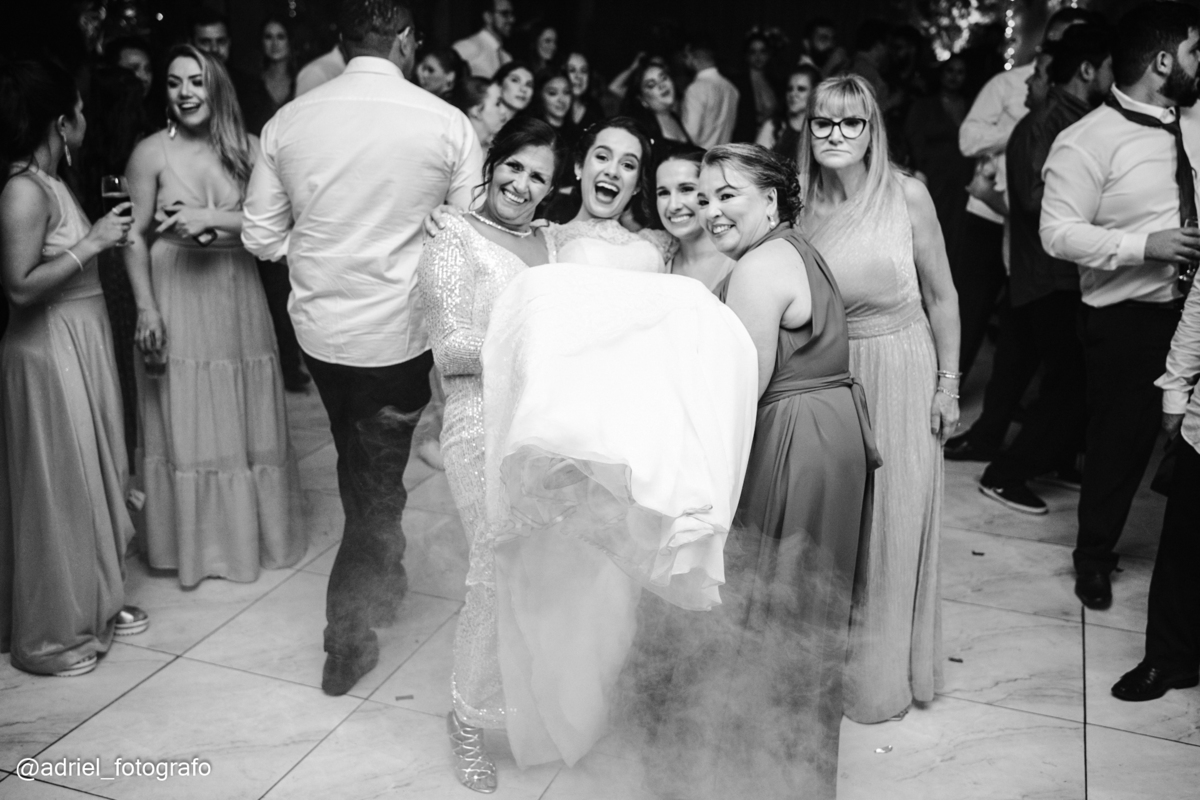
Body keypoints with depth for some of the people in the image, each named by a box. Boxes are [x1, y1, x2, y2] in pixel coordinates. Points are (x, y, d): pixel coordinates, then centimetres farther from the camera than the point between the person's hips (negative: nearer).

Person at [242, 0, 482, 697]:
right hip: (398, 332, -3)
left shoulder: (287, 122, -4)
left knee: (361, 465, 25)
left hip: (319, 327, 4)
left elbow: (262, 238, 1)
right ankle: (346, 644, 18)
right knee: (378, 480, 12)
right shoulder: (449, 125, -12)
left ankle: (380, 581, 47)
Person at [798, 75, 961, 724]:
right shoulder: (803, 204, -2)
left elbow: (941, 296, -2)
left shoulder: (907, 196, -9)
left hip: (900, 369, -2)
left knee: (893, 521, 6)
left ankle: (883, 672, 25)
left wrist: (948, 385, -2)